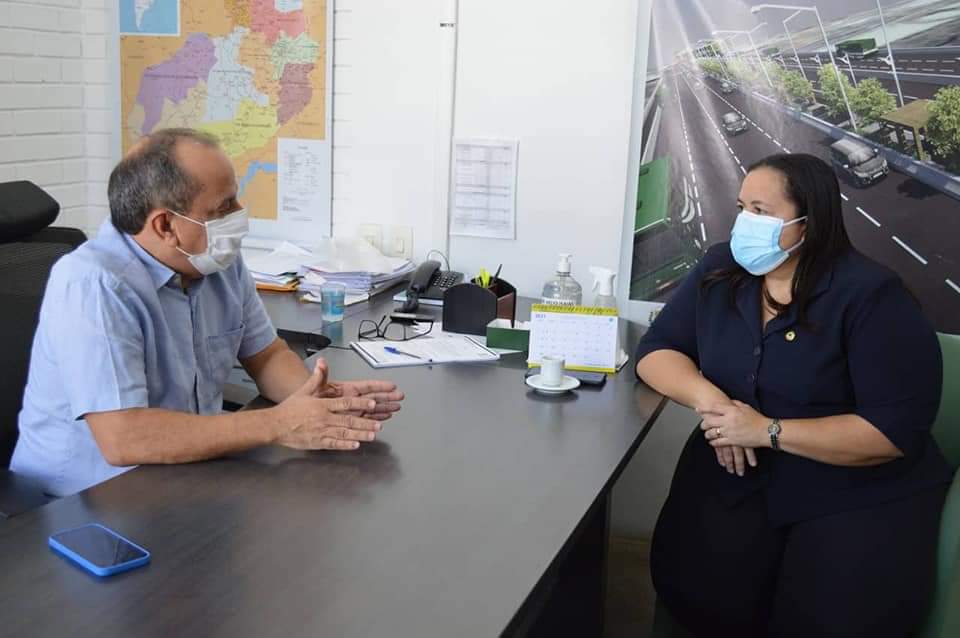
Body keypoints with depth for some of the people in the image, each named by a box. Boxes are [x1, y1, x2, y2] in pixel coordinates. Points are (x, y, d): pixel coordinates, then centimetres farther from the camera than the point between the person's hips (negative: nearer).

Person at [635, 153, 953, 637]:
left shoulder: (871, 295, -12)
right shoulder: (719, 270, 3)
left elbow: (898, 429, -17)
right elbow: (656, 350, 5)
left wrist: (768, 431, -22)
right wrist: (707, 398, -17)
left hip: (864, 492, -3)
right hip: (738, 475, 3)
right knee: (691, 589, -23)